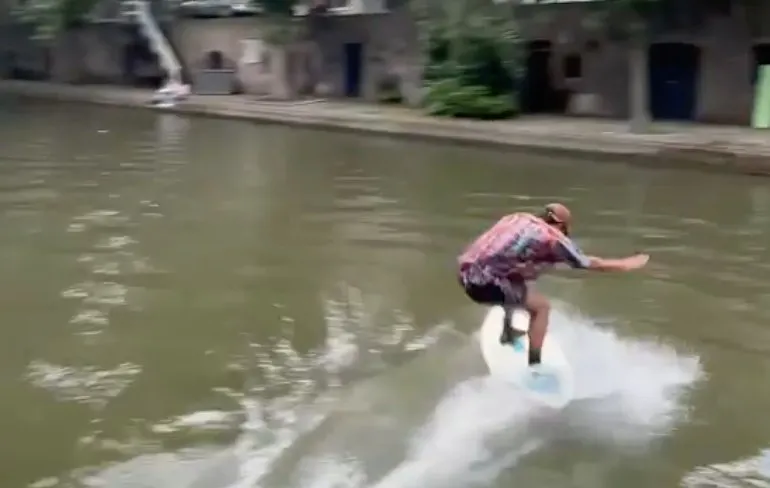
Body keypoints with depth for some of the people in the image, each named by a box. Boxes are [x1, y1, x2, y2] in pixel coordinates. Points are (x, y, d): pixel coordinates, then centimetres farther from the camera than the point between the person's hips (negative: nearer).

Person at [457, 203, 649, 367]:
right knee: (541, 306, 4)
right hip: (484, 281, -8)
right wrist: (627, 264, 20)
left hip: (466, 274, 8)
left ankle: (507, 333, 51)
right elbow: (592, 263, 7)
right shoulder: (553, 238, -1)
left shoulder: (518, 218, 17)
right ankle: (534, 367, 4)